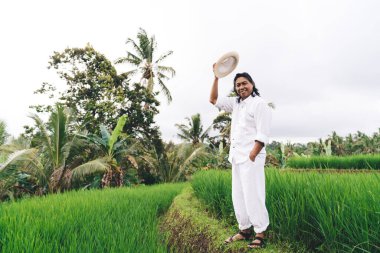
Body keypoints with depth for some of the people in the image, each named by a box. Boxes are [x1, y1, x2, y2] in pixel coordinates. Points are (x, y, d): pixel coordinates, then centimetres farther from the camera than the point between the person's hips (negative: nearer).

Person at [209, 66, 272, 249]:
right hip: (237, 157, 8)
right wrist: (217, 77, 15)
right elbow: (213, 100, 22)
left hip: (251, 157, -8)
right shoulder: (236, 103, 16)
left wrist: (251, 156, -20)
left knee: (253, 196, -6)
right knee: (238, 196, 11)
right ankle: (245, 230, 22)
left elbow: (262, 135, -15)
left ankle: (260, 234, 4)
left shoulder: (259, 103, -7)